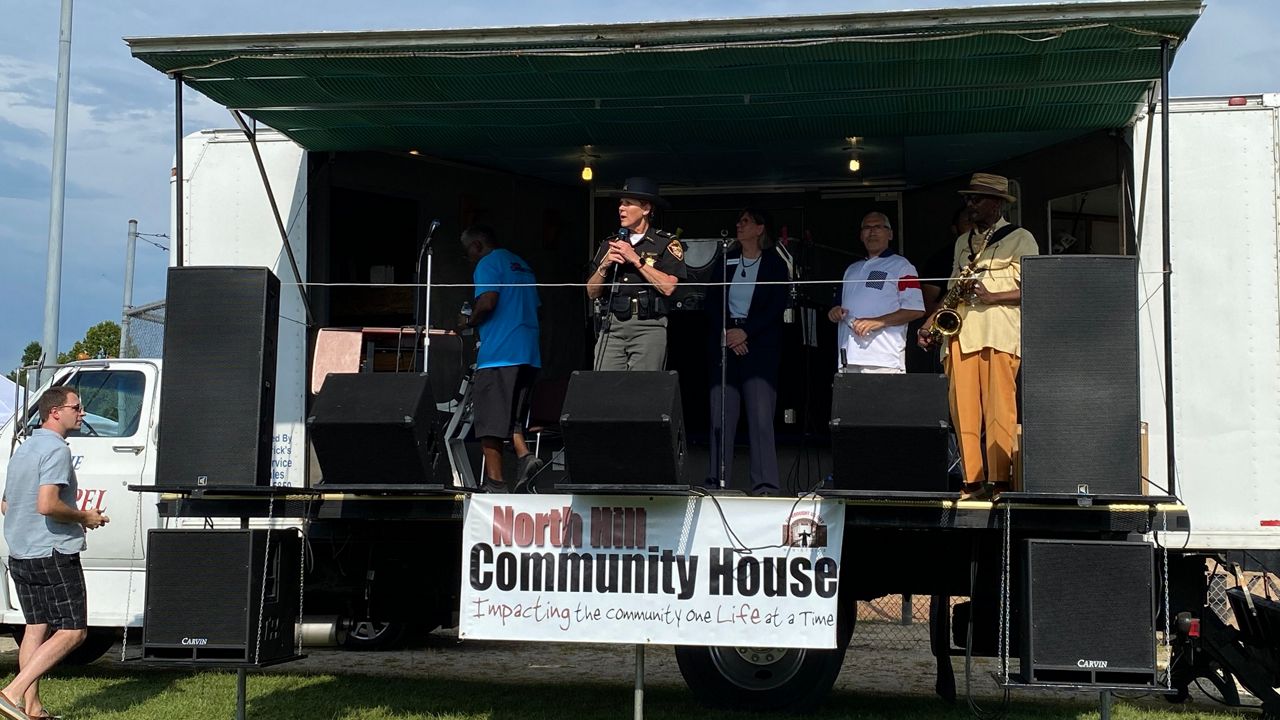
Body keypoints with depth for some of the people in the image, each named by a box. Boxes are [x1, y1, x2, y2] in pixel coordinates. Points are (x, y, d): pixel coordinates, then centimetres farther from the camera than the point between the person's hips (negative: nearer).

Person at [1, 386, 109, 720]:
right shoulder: (56, 449, -14)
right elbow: (47, 505, -26)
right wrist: (84, 517, -9)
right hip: (53, 553, -10)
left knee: (36, 628, 13)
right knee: (72, 631, -5)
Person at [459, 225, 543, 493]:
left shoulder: (487, 265, -4)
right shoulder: (521, 264, 23)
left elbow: (487, 302, -19)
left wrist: (469, 321, 0)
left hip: (498, 353, -8)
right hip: (528, 353, 9)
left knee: (489, 419, -4)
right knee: (512, 415, 15)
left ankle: (494, 482, -4)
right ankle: (524, 454, -6)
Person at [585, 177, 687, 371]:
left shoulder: (666, 243, 3)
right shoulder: (610, 244, 15)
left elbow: (668, 287, -11)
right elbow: (592, 293, 14)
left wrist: (636, 259, -9)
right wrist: (604, 265, -3)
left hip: (648, 327, -4)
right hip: (612, 326, 4)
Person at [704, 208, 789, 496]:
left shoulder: (774, 264, 5)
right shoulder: (725, 261, 15)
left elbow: (776, 307, -4)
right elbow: (712, 302, 8)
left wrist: (745, 332, -13)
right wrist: (727, 333, -7)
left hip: (759, 345, -3)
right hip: (725, 342, 3)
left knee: (761, 415, -9)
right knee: (721, 414, -1)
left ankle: (765, 483, -9)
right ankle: (717, 480, 2)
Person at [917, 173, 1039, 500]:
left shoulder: (1019, 239, 6)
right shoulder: (963, 242, 24)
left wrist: (991, 296, -14)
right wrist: (930, 323, 12)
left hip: (1000, 335, -6)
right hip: (962, 332, 6)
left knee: (998, 410, -10)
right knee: (964, 409, -1)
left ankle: (1000, 481, -8)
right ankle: (973, 481, 2)